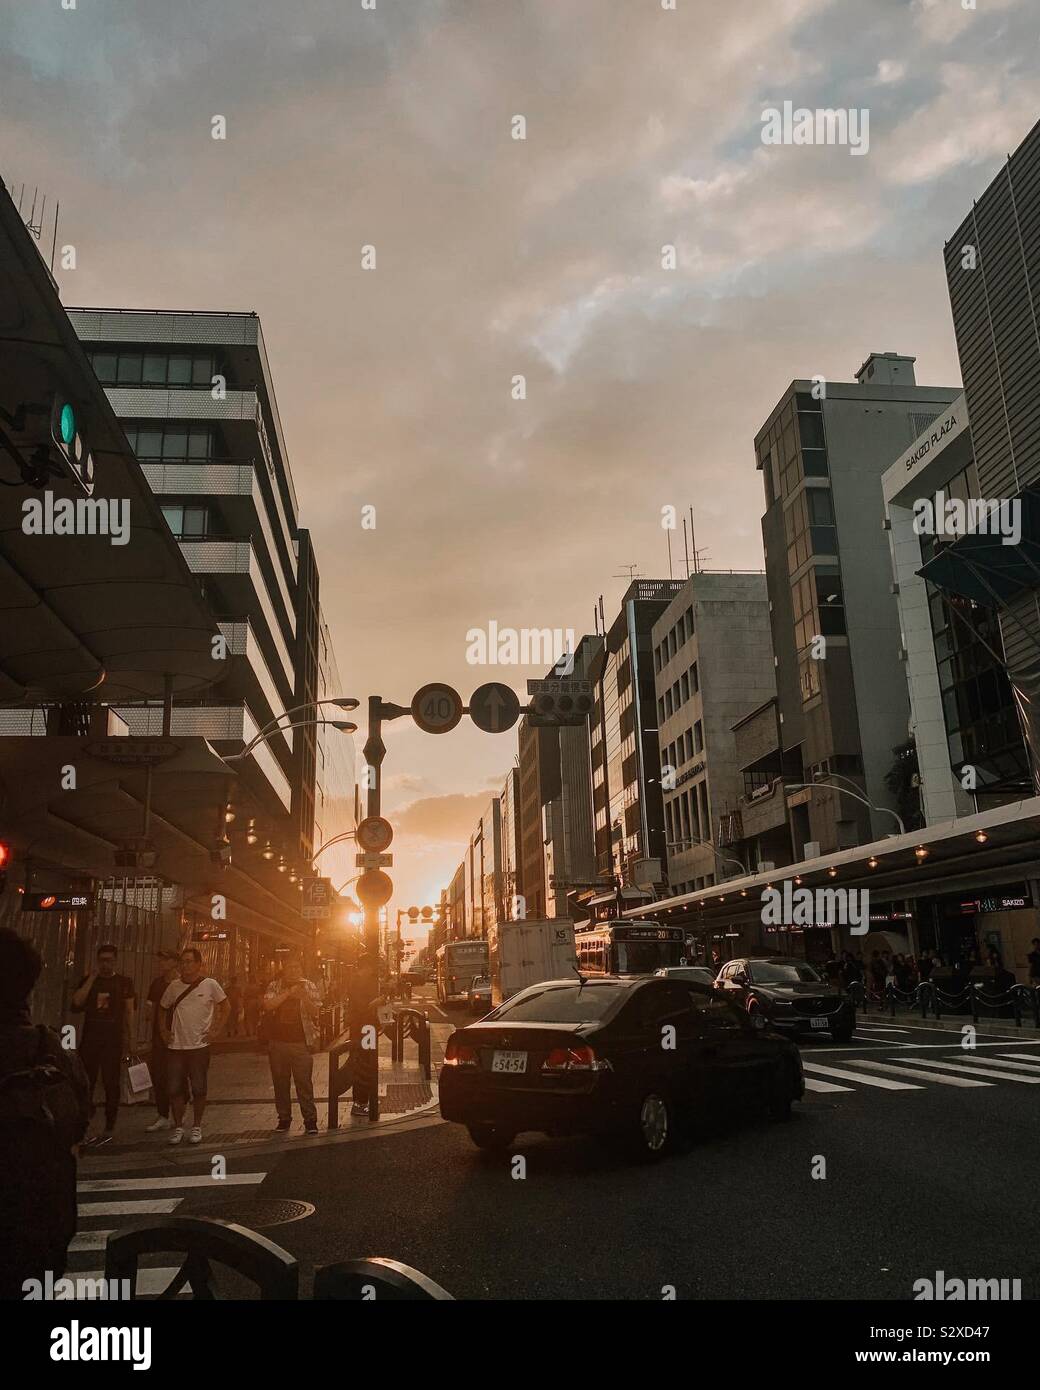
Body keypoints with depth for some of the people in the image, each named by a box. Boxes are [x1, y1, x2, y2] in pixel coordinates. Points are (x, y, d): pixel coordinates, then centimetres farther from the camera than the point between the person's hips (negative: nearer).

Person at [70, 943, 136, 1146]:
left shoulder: (124, 982, 5)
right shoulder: (88, 980, 9)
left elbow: (129, 1012, 6)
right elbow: (77, 1002, -7)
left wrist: (129, 1039, 1)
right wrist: (92, 978, -10)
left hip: (113, 1040, -2)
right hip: (89, 1039, 2)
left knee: (111, 1084, -2)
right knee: (85, 1083, 2)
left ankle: (109, 1130, 4)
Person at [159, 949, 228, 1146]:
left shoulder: (210, 985, -4)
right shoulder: (174, 986, 4)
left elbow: (224, 1007, 5)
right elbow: (163, 1009, 19)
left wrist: (216, 1030, -1)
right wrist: (164, 1030, 8)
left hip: (200, 1046, -2)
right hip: (176, 1046, 2)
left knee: (198, 1089, 3)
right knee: (175, 1089, 4)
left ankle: (196, 1127, 18)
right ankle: (178, 1127, 18)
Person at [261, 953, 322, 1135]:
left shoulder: (310, 987, 5)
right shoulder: (274, 986, 7)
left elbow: (316, 1012, -3)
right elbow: (268, 1005, -10)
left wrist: (303, 996, -19)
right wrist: (289, 992, -18)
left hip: (302, 1043, -2)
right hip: (278, 1041, 2)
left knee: (304, 1082, -5)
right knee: (280, 1082, 8)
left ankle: (310, 1120, 0)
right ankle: (284, 1119, 20)